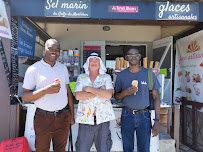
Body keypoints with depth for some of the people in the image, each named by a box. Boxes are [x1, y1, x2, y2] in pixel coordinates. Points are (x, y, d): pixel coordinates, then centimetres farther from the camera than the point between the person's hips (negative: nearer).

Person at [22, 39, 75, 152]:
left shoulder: (63, 68, 6)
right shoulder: (33, 69, -6)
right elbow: (25, 97, -8)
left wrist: (72, 115, 8)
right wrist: (46, 90, -24)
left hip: (63, 117, 3)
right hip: (43, 118, -3)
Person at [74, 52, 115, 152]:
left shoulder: (106, 77, 5)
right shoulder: (81, 78, 7)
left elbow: (109, 94, -12)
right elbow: (77, 95, -8)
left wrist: (89, 89, -12)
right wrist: (99, 92, -11)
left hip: (103, 118, 0)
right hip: (85, 119, 1)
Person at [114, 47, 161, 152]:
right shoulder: (121, 75, 1)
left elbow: (156, 97, 0)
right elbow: (116, 96, 8)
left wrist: (157, 121, -6)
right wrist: (125, 93, -15)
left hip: (144, 116, 0)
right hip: (127, 115, 1)